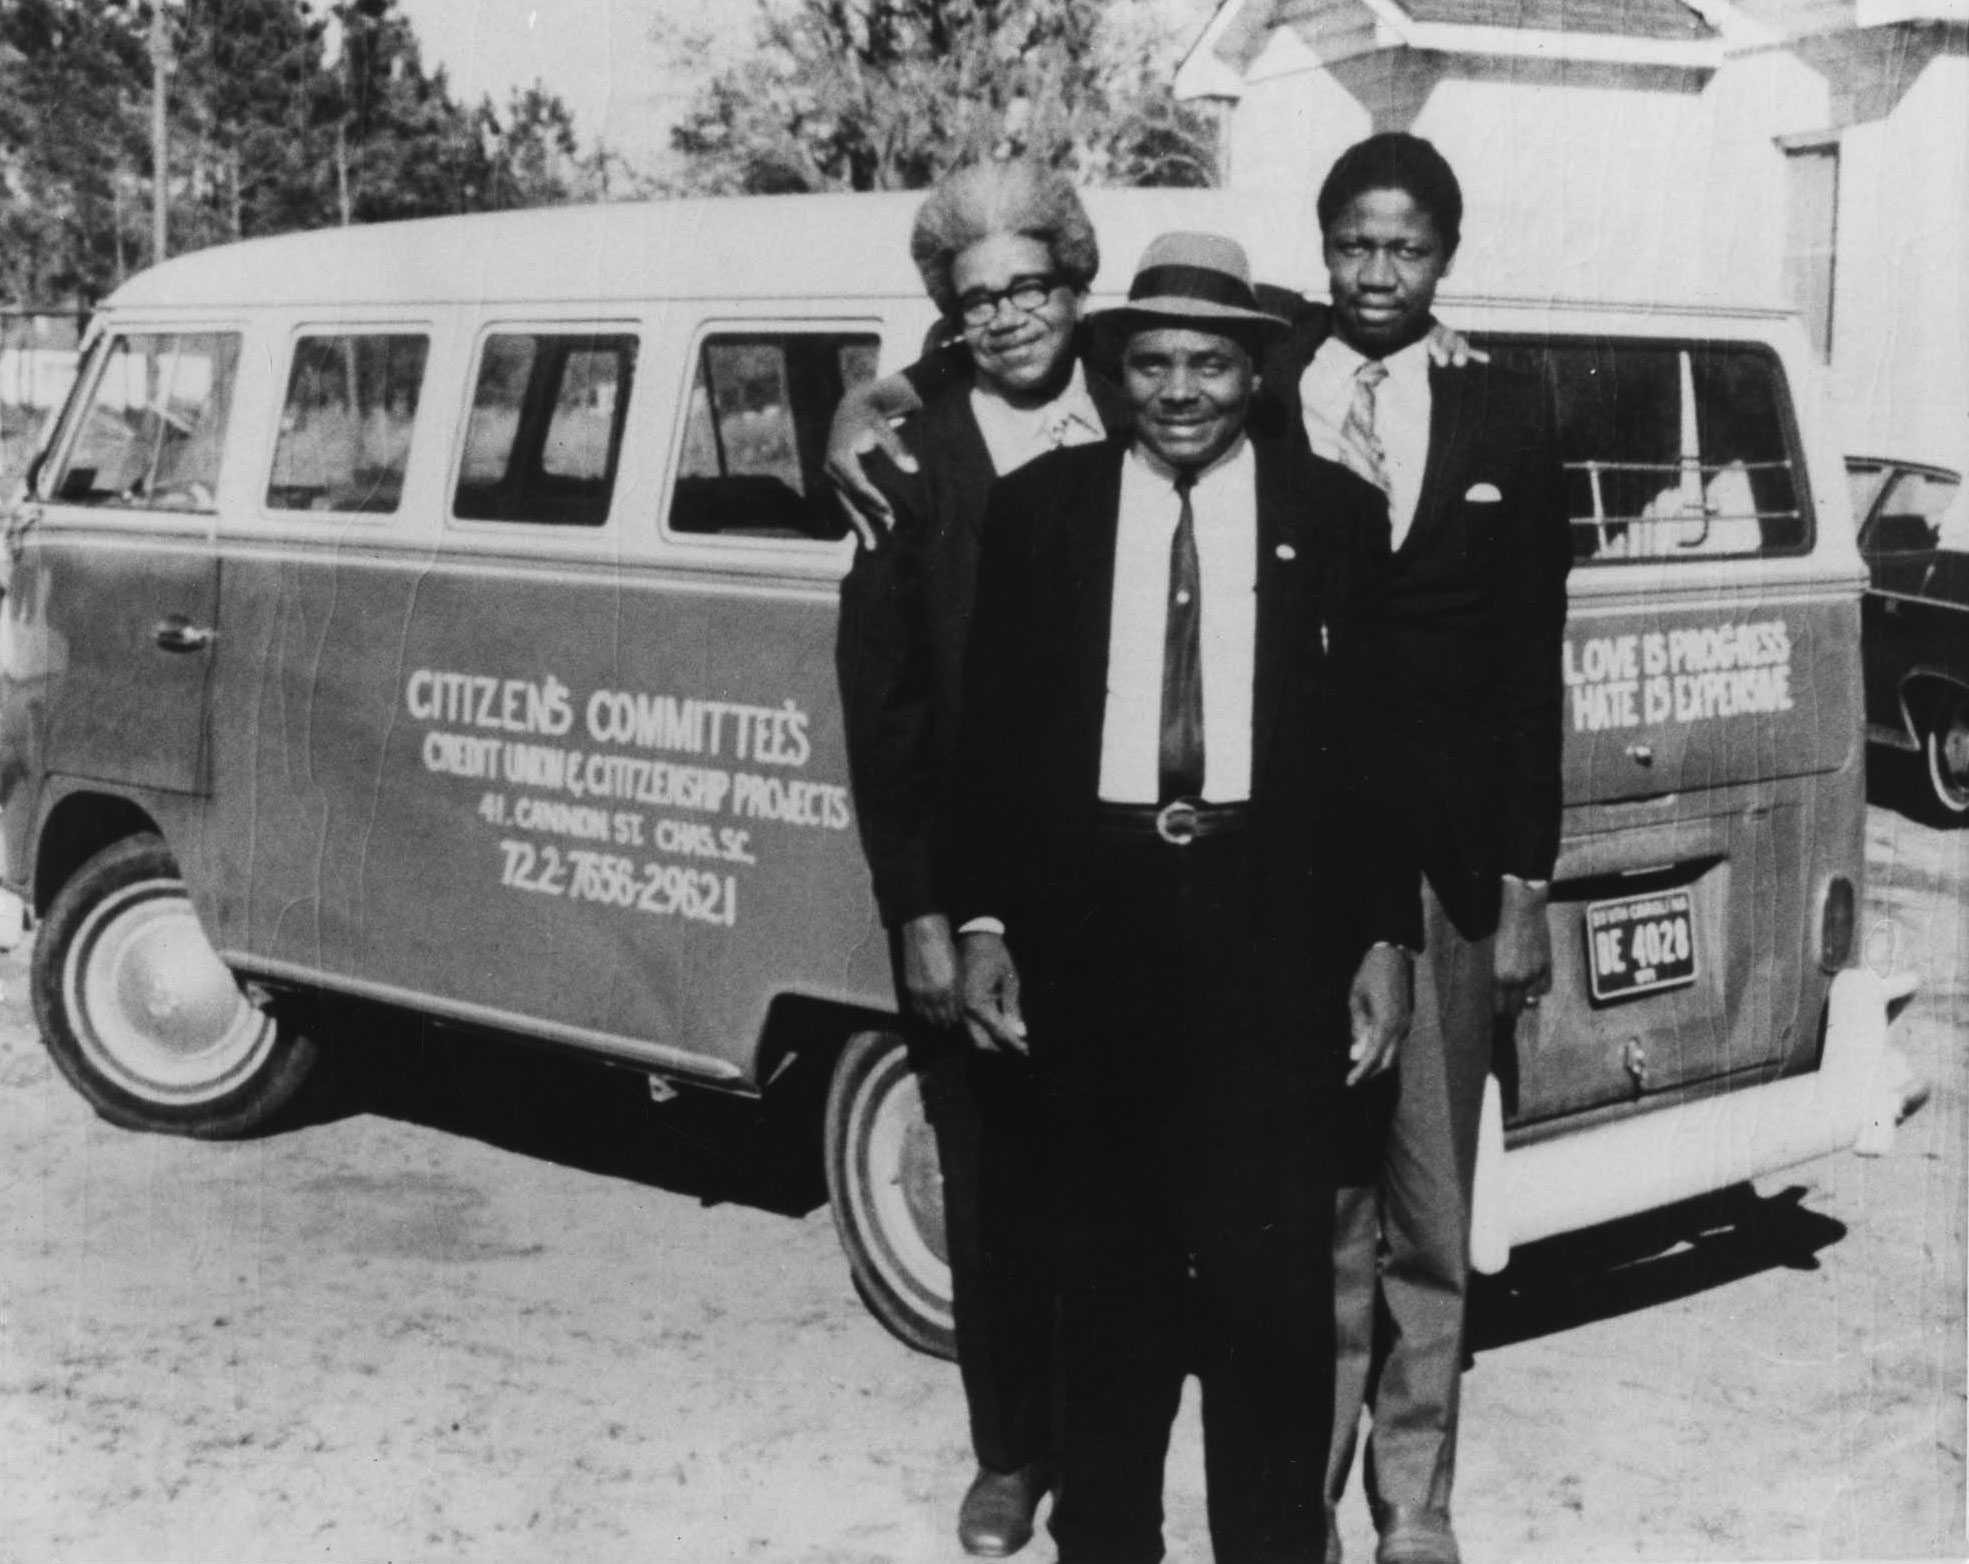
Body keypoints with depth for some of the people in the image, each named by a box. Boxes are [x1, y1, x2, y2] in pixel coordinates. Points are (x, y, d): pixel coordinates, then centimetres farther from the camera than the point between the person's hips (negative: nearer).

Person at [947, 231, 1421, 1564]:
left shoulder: (1337, 515, 3)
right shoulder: (1039, 509, 5)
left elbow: (1382, 739, 3)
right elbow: (989, 733, 6)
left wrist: (1386, 937, -1)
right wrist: (983, 923, 0)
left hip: (1275, 916, -1)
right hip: (1093, 911, 1)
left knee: (1275, 1257, -1)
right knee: (1108, 1254, 10)